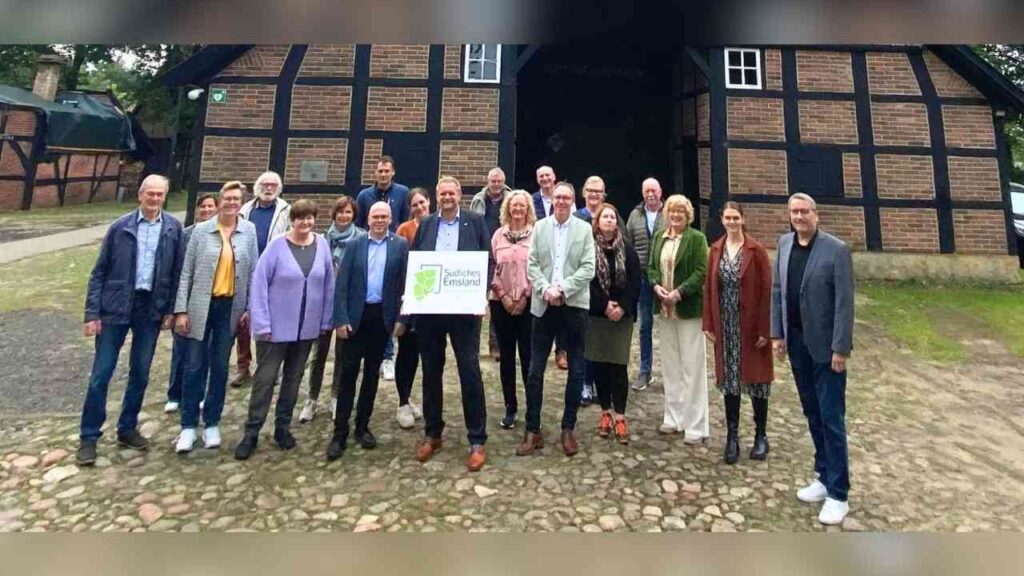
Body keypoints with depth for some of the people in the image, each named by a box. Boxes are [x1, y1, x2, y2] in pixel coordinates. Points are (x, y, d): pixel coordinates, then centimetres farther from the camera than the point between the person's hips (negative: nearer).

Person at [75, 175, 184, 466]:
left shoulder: (174, 228, 1)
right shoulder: (120, 227, -3)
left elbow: (176, 272, 3)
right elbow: (99, 272, -1)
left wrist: (170, 310, -1)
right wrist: (92, 313, -6)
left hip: (151, 309, 1)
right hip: (116, 308, -1)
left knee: (140, 374, 12)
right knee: (100, 374, 4)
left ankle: (127, 429, 28)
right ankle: (88, 436, 18)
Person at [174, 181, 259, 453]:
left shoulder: (249, 231, 1)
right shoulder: (201, 230, -2)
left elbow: (253, 272, 3)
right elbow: (186, 272, 0)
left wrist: (251, 309, 0)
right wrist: (180, 310, -5)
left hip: (231, 307, 1)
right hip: (201, 306, -1)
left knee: (220, 368, 10)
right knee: (194, 367, 4)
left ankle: (212, 424, 23)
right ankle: (189, 426, 18)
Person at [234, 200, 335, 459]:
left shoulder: (322, 245, 0)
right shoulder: (277, 246, -9)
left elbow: (329, 285, 4)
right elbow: (259, 284, -10)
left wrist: (325, 321, 4)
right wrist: (262, 323, -13)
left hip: (307, 327, 3)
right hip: (276, 327, -3)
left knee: (293, 378, 14)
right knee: (265, 378, 3)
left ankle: (283, 426, 29)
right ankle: (251, 432, 16)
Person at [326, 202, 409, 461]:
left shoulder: (401, 245, 1)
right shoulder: (355, 245, 3)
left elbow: (405, 283, -3)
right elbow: (341, 284, -1)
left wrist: (401, 318, -8)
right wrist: (341, 319, -9)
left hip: (383, 316, 0)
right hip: (356, 315, 0)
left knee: (372, 373, 11)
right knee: (348, 373, 1)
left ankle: (362, 427, 24)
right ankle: (340, 432, 11)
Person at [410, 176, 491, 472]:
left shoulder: (475, 221, 3)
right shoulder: (425, 224, 10)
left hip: (464, 308, -3)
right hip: (428, 308, 3)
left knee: (470, 372, -1)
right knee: (431, 372, 11)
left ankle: (477, 440, 12)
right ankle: (433, 434, 28)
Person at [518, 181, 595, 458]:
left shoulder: (584, 229, 4)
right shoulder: (539, 227, 7)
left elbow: (588, 268, -4)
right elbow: (531, 264, 2)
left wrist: (562, 289, -15)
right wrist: (545, 289, -14)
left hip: (574, 305, 0)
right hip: (544, 305, 1)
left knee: (576, 371, 6)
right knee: (535, 370, 3)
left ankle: (568, 429, 22)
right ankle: (532, 430, 15)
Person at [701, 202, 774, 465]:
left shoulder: (756, 250, -7)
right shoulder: (715, 250, 5)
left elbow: (766, 290, -8)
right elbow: (709, 289, 6)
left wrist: (764, 329, -12)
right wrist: (708, 324, 1)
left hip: (751, 325, -3)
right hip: (725, 326, 3)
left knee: (756, 378, 8)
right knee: (729, 380, 9)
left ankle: (761, 435, 24)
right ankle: (732, 437, 19)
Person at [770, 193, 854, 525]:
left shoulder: (836, 249, -11)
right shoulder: (784, 244, 6)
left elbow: (844, 302, -13)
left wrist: (841, 348, -15)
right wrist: (777, 333, 5)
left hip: (826, 345, -5)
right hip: (796, 342, 5)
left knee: (831, 419, 1)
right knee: (812, 414, 15)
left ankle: (838, 494, 12)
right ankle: (824, 477, 30)